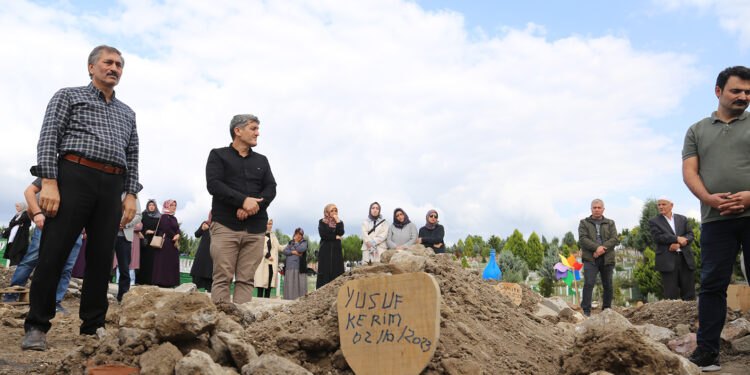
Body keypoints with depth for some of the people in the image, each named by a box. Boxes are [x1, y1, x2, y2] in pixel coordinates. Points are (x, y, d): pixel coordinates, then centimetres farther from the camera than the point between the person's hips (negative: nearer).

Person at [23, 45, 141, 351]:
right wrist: (49, 182, -12)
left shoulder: (127, 113, 24)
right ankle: (36, 327, 3)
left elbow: (132, 157, 21)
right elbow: (48, 138, 1)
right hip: (75, 177, -4)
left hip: (112, 187, 4)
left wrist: (131, 194, 8)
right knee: (54, 253, -6)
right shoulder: (69, 96, 12)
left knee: (102, 258, 2)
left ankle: (93, 326, 10)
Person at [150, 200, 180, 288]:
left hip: (172, 244, 8)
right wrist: (174, 239, -5)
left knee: (172, 263, 5)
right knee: (164, 263, -7)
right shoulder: (164, 216, -7)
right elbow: (167, 229, -13)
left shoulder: (174, 218, 18)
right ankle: (162, 282, -5)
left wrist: (177, 235, -12)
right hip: (165, 243, -8)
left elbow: (178, 229, 9)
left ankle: (170, 283, 7)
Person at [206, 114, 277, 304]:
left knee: (246, 280, -1)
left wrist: (254, 206, -9)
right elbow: (213, 185, -5)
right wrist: (244, 200, -14)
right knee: (222, 278, -6)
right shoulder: (218, 155, 10)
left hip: (255, 228, 3)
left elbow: (271, 189, 10)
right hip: (226, 225, -3)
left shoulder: (262, 161, 22)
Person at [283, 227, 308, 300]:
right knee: (289, 284, -1)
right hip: (289, 266, 3)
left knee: (300, 283, -8)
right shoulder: (290, 242, 21)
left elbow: (301, 249, -11)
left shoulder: (304, 242, 9)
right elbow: (285, 251, 6)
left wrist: (296, 242, 3)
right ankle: (289, 298, 2)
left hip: (299, 266, -3)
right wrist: (293, 252, -7)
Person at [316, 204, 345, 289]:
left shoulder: (339, 222, 15)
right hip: (325, 251, -2)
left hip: (337, 250, 2)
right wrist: (335, 237, -4)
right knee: (325, 272, -8)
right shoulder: (322, 222, 8)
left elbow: (341, 233, -4)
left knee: (337, 272, -6)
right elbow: (323, 234, -7)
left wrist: (337, 221, -5)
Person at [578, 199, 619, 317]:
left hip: (607, 259, 3)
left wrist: (602, 249, -14)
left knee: (608, 285, 8)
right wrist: (596, 247, -19)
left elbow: (614, 239, 1)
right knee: (589, 283, -12)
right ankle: (586, 310, -11)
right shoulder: (584, 223, 9)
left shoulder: (610, 223, 15)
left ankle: (607, 310, 20)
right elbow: (582, 239, -5)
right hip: (590, 259, -2)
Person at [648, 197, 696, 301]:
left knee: (689, 293, 2)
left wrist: (678, 244, -11)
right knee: (671, 295, -4)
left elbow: (690, 235, 6)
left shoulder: (682, 219, 17)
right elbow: (657, 237, -8)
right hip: (668, 260, -3)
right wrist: (677, 238, -14)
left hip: (685, 258, 3)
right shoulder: (654, 221, 7)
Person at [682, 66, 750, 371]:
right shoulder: (697, 131, 17)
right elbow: (689, 171, 8)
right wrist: (709, 198, -10)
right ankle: (707, 352, 5)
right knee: (712, 285, 1)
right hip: (716, 219, 1)